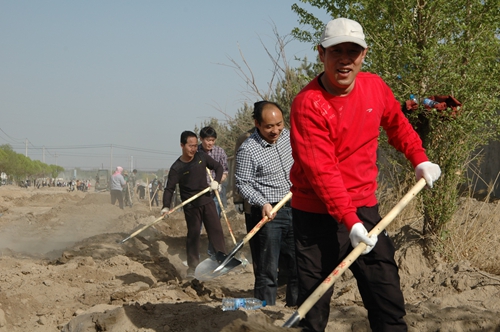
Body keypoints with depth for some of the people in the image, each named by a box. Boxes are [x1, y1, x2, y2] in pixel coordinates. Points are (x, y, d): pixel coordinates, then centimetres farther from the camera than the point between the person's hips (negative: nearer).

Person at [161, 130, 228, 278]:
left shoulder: (202, 157, -3)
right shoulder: (176, 168, -12)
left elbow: (218, 167, 9)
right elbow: (169, 188, -15)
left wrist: (216, 181, -10)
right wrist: (166, 206, -28)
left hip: (207, 201, 3)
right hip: (191, 206, -3)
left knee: (216, 230, 3)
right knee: (193, 234, 1)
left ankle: (223, 260, 9)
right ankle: (192, 267, 10)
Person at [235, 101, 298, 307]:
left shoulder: (287, 135, 6)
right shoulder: (248, 150, -15)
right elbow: (242, 184, -14)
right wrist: (262, 203, -27)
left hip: (294, 211, 7)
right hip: (269, 214, -7)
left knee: (298, 266, 14)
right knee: (267, 272, -4)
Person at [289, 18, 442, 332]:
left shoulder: (376, 87, 2)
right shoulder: (308, 104, -16)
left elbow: (397, 123, 24)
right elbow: (321, 170, -21)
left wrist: (419, 159, 15)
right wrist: (349, 221, -26)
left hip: (364, 207, 5)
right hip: (318, 215, -5)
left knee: (390, 302, 5)